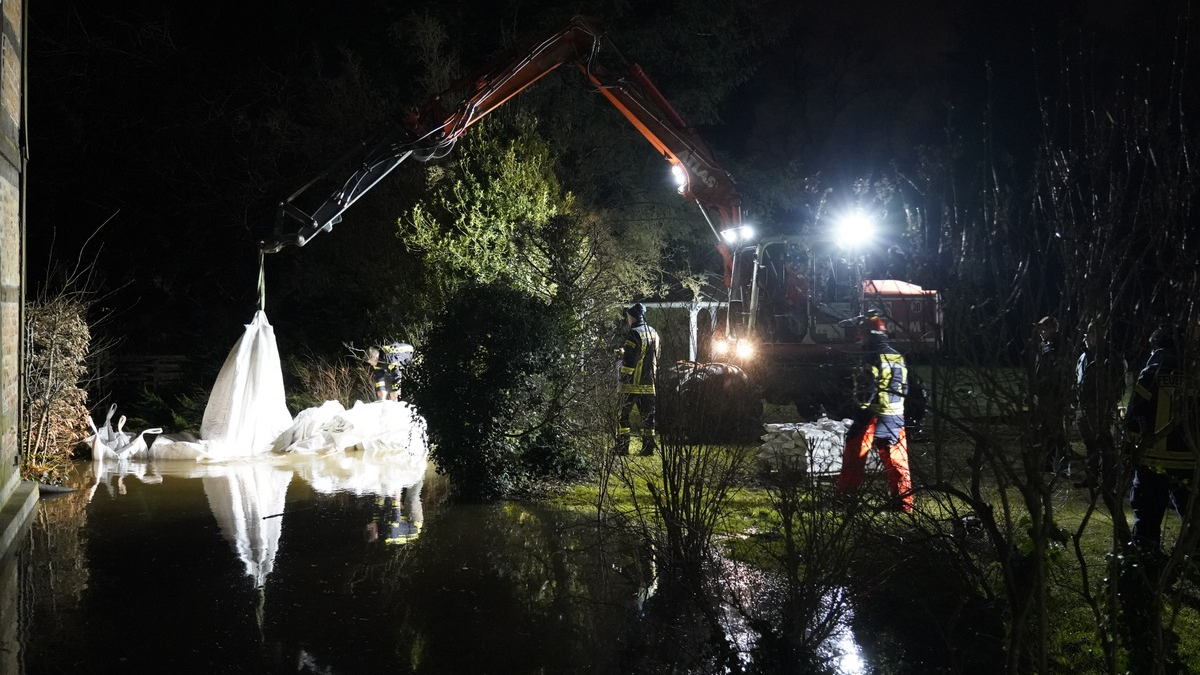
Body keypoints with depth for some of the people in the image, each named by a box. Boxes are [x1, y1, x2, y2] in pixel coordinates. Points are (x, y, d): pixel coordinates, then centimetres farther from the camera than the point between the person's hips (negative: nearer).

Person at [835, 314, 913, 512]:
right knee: (896, 459, 10)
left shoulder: (873, 356, -12)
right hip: (896, 414, 7)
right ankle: (904, 502, 10)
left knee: (854, 454, 3)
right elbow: (904, 386, 17)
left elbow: (868, 387, -17)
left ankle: (845, 495, 7)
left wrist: (861, 410, -8)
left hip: (875, 413, -7)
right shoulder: (897, 356, 13)